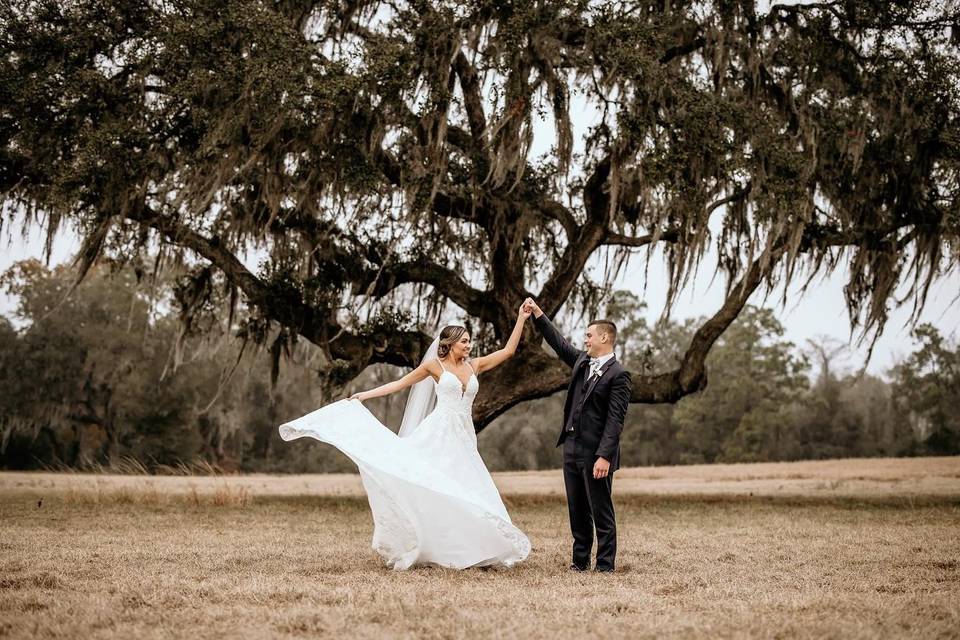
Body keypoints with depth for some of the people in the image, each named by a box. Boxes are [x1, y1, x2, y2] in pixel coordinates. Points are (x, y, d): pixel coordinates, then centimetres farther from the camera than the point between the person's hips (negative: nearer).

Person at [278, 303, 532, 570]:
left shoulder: (474, 365, 14)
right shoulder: (434, 365, 4)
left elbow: (508, 350, 15)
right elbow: (399, 384, 9)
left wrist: (521, 318, 12)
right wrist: (365, 395, 5)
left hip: (463, 439, 4)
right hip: (438, 435, -4)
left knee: (468, 493, -2)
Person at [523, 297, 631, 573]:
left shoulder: (618, 375, -11)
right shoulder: (582, 361, 12)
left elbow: (615, 420, -16)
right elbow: (558, 342, 23)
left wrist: (604, 456, -22)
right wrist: (537, 313, 16)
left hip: (595, 453, -8)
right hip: (572, 447, 8)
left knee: (601, 511, -1)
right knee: (577, 511, 13)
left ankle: (605, 565, 5)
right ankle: (580, 560, 21)